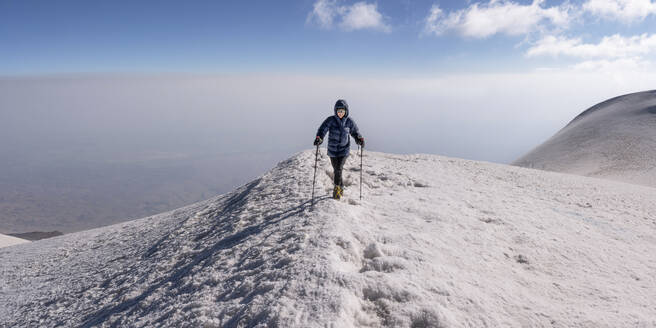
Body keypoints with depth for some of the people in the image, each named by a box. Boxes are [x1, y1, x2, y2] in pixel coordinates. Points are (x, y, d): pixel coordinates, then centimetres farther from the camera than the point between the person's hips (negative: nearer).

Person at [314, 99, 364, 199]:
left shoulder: (349, 121, -2)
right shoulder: (331, 120, -7)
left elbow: (355, 132, 9)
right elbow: (322, 129, -15)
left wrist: (360, 139, -10)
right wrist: (319, 138, -35)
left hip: (344, 150, -1)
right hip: (332, 149, 1)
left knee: (339, 169, -12)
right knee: (336, 169, 11)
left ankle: (337, 188, 6)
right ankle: (341, 187, 33)